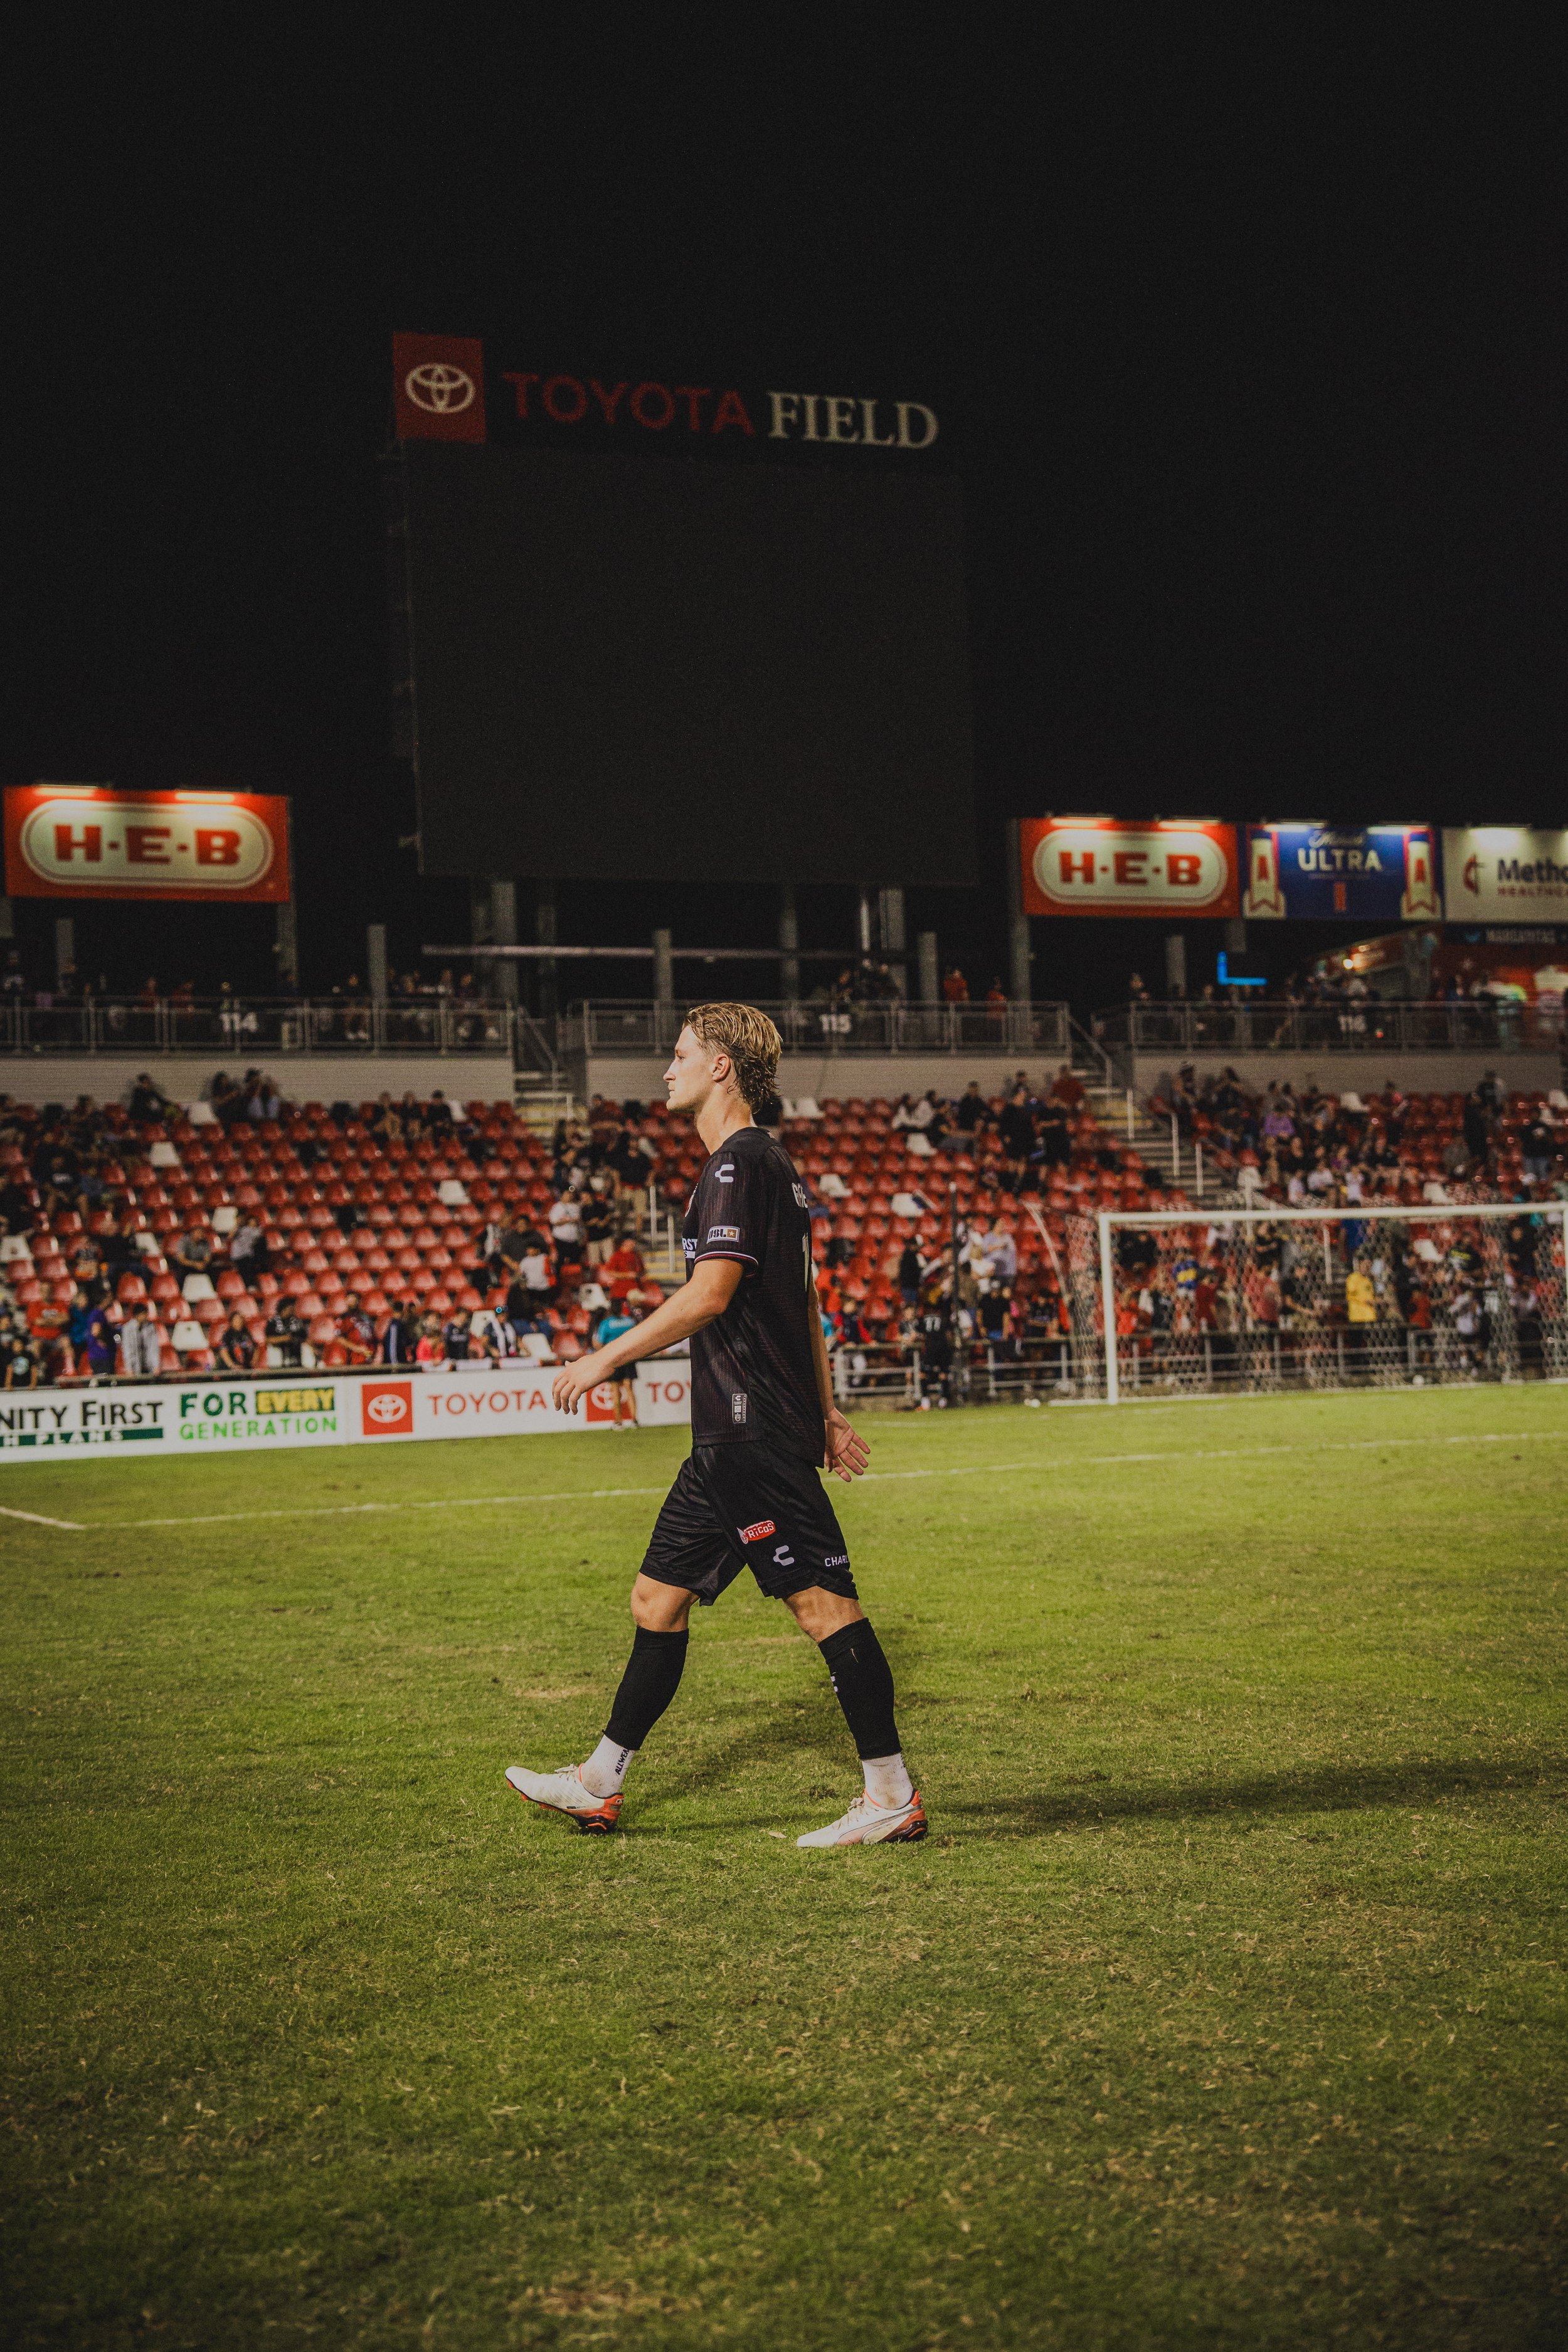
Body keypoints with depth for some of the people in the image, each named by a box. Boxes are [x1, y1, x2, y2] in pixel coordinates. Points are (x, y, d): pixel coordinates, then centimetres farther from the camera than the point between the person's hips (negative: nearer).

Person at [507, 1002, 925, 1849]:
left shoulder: (741, 1163, -12)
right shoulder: (763, 1163, 19)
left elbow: (707, 1296, -20)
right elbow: (804, 1304, 22)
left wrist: (605, 1358, -13)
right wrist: (828, 1413, 24)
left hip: (755, 1433, -11)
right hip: (734, 1435, 11)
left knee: (822, 1601, -7)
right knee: (657, 1597, 13)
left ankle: (893, 1795, -2)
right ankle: (597, 1784, 20)